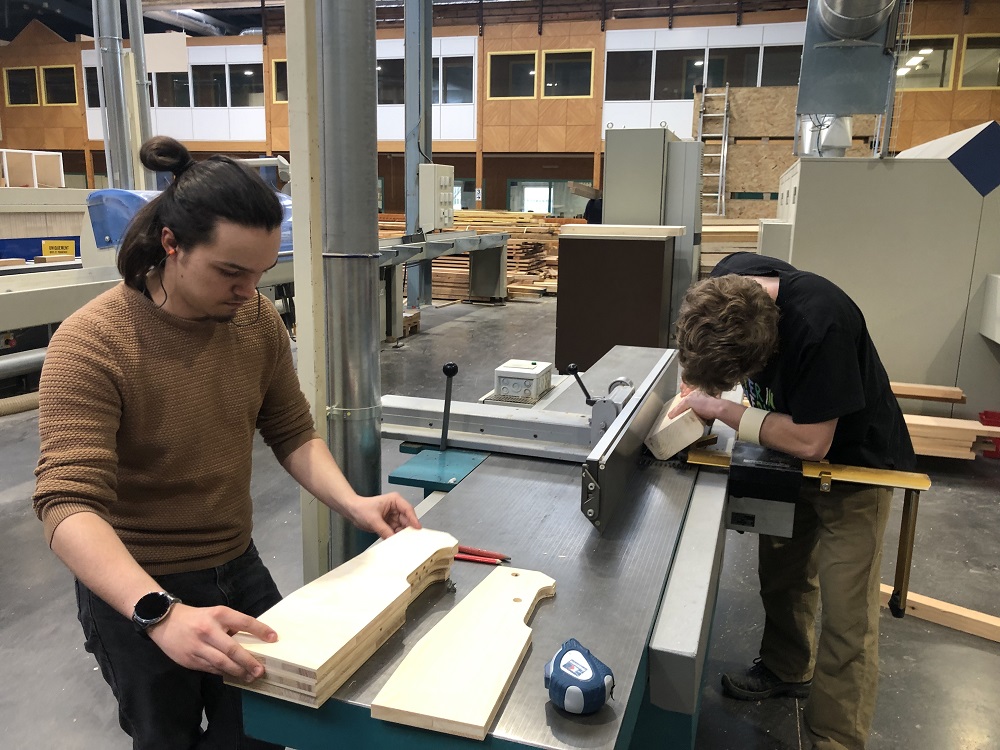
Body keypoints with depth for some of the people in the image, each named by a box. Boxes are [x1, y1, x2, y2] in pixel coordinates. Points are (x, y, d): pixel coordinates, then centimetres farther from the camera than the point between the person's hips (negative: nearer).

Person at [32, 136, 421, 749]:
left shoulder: (257, 318, -9)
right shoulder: (91, 345, -25)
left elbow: (292, 432, 0)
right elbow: (69, 504, -31)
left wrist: (352, 502, -16)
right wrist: (162, 613, -45)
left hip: (238, 564, 5)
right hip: (134, 590, -4)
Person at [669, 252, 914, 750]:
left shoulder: (821, 328, -40)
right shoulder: (731, 282, -20)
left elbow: (811, 442, -31)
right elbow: (709, 354, 3)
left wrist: (722, 409, -26)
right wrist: (695, 382, -15)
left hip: (854, 464, -6)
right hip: (790, 451, 7)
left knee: (845, 616, -2)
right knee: (781, 574, 20)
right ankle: (787, 668, 44)